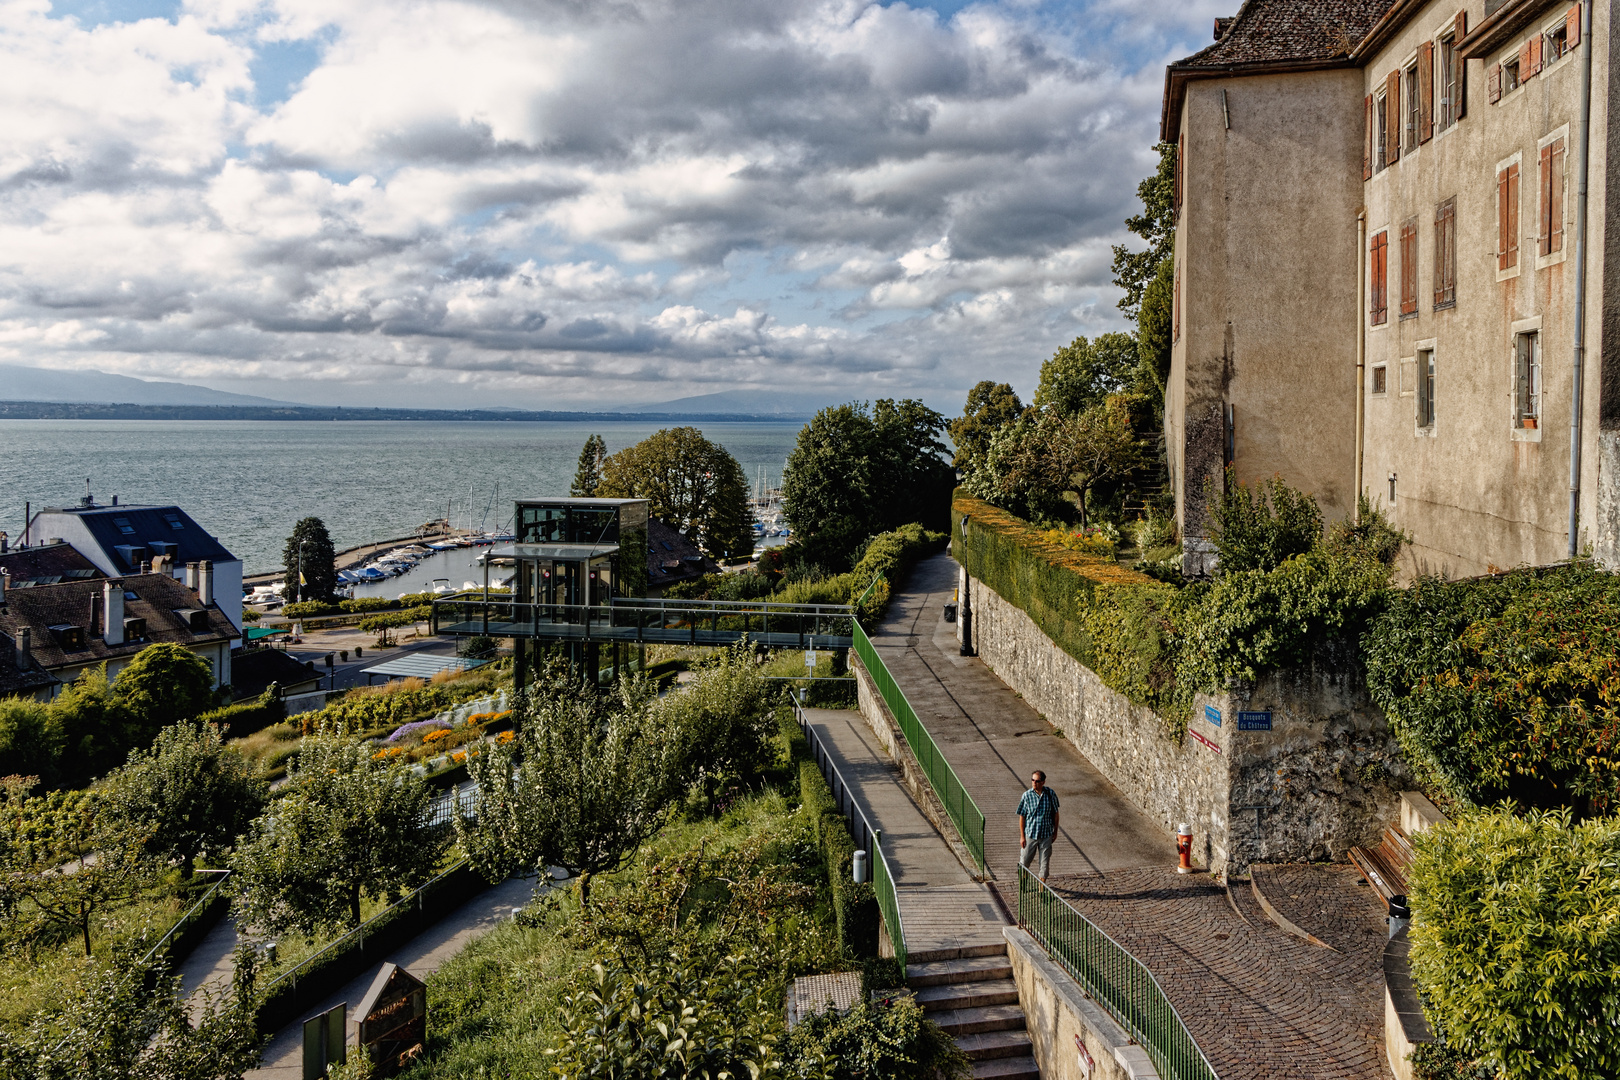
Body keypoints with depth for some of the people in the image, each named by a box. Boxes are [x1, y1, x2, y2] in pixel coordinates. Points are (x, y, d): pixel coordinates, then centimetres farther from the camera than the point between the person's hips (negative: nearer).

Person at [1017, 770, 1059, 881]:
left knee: (1045, 862, 9)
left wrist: (1055, 831, 9)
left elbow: (1055, 813, 5)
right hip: (1030, 833, -1)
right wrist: (1022, 836, -5)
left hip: (1046, 834, 1)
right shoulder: (1027, 795, -12)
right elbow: (1022, 816, -5)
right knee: (1025, 860, 10)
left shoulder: (1050, 794, -9)